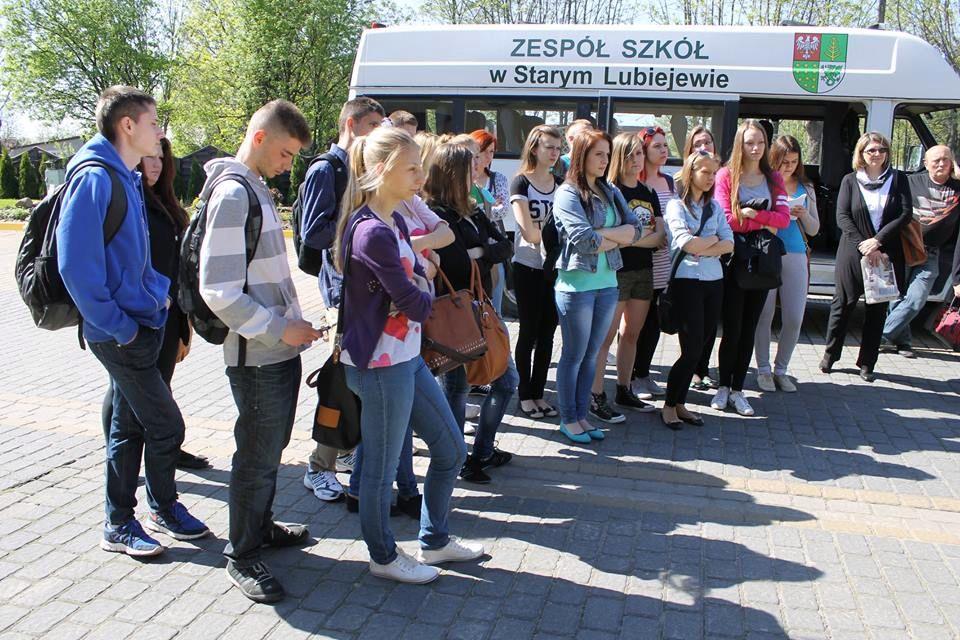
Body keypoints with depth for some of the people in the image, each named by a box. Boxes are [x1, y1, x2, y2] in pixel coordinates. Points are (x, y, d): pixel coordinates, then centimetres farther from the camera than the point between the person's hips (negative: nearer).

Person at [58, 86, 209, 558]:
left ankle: (119, 524, 29)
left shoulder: (126, 178, 12)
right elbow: (75, 264, -22)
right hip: (121, 334, -9)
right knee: (166, 425, -1)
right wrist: (118, 325, -18)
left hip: (140, 323, 9)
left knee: (129, 426, 16)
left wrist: (159, 291, 10)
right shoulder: (94, 178, -17)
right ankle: (164, 508, 21)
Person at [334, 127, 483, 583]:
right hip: (380, 365, -10)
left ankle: (435, 540, 36)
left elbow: (419, 276, 9)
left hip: (407, 357, 10)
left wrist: (417, 290, -12)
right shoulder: (372, 232, -22)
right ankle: (384, 557, 31)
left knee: (450, 450, 18)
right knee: (383, 468, 9)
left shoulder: (394, 222, 9)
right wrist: (425, 297, 2)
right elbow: (414, 302, -20)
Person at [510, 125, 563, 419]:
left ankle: (539, 393, 19)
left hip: (555, 268, 5)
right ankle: (525, 395, 16)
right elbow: (529, 232, -15)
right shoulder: (521, 182, -6)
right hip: (528, 268, -5)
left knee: (547, 332, 8)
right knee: (528, 332, 3)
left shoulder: (561, 184, 10)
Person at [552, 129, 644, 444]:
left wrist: (601, 233, -13)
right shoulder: (567, 193, -9)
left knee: (591, 355, 13)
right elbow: (583, 239, -21)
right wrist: (618, 238, -7)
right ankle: (568, 419, 19)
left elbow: (635, 229, 2)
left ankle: (582, 415, 25)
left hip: (607, 285, 6)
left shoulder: (611, 192, 10)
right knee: (574, 355, 5)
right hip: (577, 285, -6)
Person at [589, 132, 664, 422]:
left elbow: (660, 236, 6)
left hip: (643, 270, 7)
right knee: (605, 336, -6)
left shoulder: (649, 194, 14)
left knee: (631, 334, 13)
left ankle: (624, 391, 23)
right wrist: (648, 236, -7)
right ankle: (596, 397, -2)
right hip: (616, 271, -7)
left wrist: (630, 237, -10)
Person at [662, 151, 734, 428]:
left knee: (697, 348, 8)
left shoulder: (714, 206, 14)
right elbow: (686, 243, -16)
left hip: (714, 281, 6)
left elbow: (729, 243, 3)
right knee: (692, 350, -7)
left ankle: (680, 403, 20)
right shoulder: (676, 205, -3)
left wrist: (702, 249, -12)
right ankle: (669, 405, 8)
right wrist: (714, 239, -1)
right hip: (687, 282, -6)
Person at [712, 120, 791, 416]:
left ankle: (737, 390, 16)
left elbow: (783, 219, -2)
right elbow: (725, 220, -12)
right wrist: (763, 223, -10)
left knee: (749, 329, 7)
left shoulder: (773, 179, 10)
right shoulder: (726, 175, -1)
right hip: (734, 261, -4)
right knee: (732, 329, -1)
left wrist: (750, 214, -15)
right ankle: (723, 387, 15)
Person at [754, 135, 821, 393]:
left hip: (795, 256, 4)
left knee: (794, 318, 3)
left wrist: (804, 215, -5)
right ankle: (763, 369, 17)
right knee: (764, 315, 2)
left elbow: (814, 229, 14)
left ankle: (781, 369, 19)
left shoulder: (805, 188, 11)